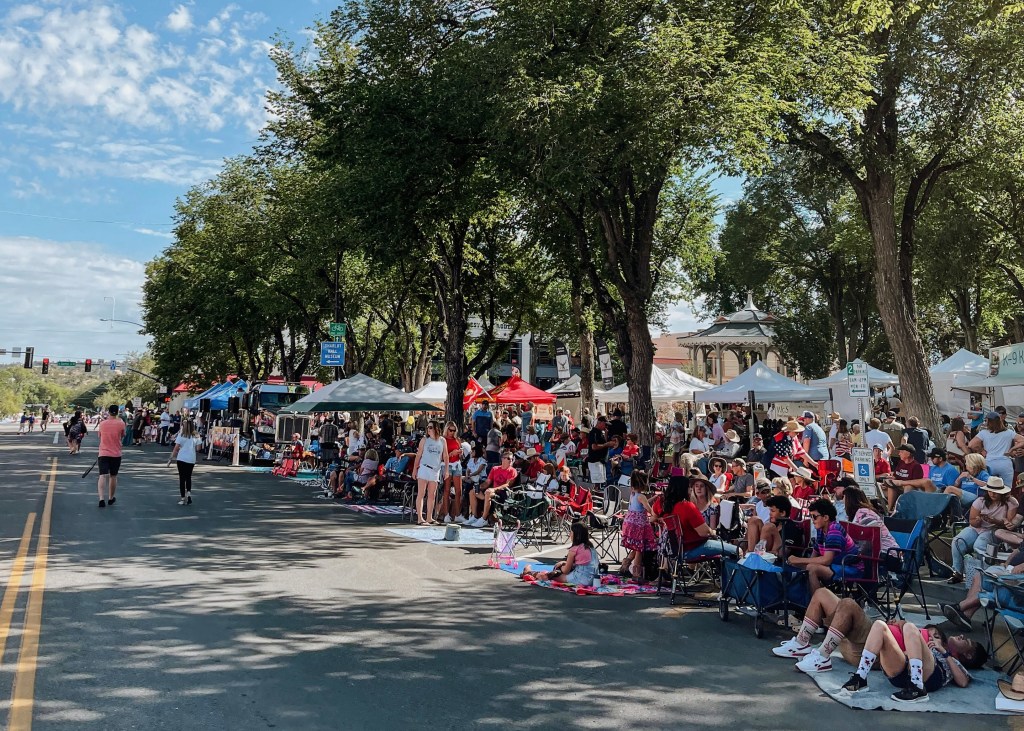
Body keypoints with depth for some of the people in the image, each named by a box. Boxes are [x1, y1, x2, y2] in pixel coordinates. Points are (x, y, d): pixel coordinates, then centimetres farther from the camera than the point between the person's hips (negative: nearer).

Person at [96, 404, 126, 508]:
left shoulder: (102, 423, -1)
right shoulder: (121, 423, -7)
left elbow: (100, 436, 15)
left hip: (103, 454, 0)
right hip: (116, 454, 0)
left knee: (102, 476, -6)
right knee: (113, 477, 14)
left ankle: (102, 499, -23)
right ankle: (111, 498, 27)